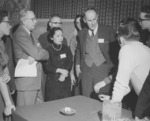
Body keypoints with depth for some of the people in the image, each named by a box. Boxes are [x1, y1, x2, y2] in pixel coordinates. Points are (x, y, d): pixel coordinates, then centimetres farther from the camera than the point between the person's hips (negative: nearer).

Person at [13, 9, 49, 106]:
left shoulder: (30, 33, 14)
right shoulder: (20, 34, -16)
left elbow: (38, 51, 6)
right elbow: (37, 55, -21)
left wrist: (32, 57, -15)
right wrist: (46, 53, -1)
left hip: (35, 80, 9)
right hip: (26, 81, -9)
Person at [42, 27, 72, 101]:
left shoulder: (66, 49, 9)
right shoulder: (48, 50, -1)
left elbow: (70, 63, 2)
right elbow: (46, 67, -7)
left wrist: (64, 74, -13)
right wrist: (60, 70, -15)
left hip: (65, 80, 3)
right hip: (52, 81, -3)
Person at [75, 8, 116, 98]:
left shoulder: (108, 31, -4)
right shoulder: (82, 33, 8)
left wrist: (114, 69, -2)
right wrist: (77, 65, 12)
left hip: (103, 71, -3)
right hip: (86, 71, 3)